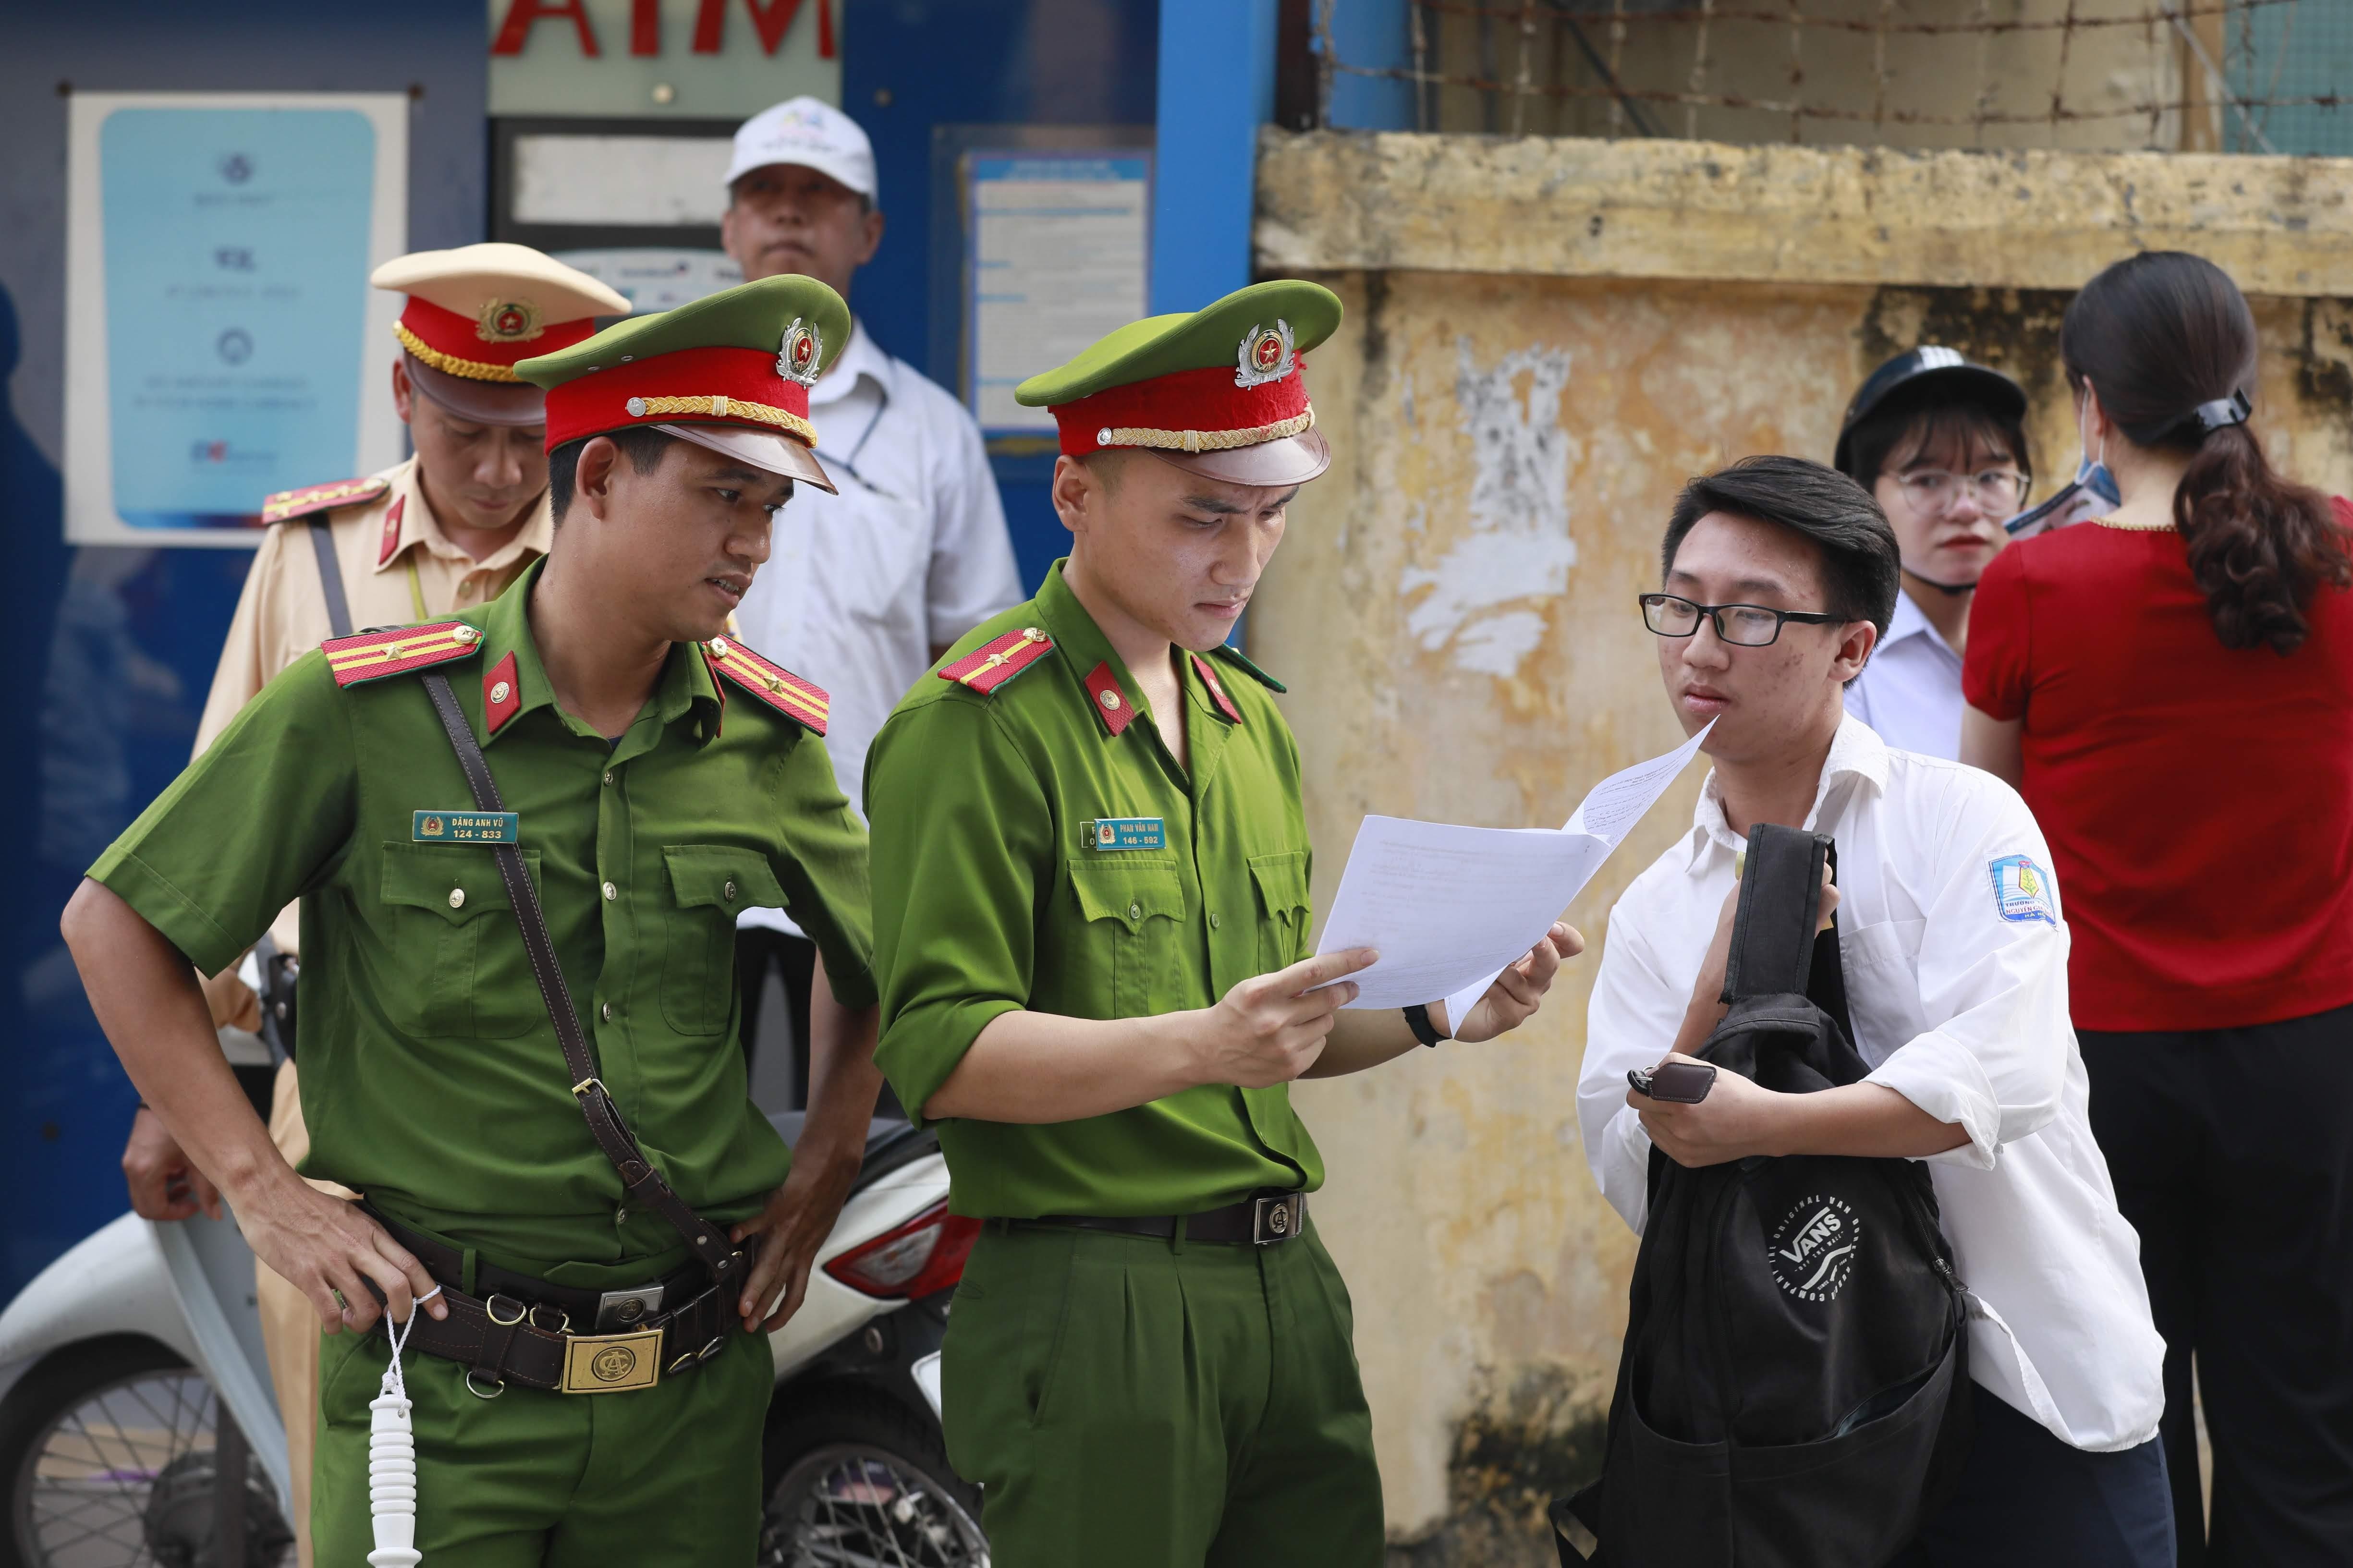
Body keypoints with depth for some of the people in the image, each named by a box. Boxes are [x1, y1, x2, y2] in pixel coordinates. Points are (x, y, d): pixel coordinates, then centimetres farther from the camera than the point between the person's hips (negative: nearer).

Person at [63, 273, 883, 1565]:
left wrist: (820, 1173, 12)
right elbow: (116, 923, -1)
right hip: (443, 1389, -3)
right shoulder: (367, 709, -7)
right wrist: (260, 1189, -5)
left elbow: (878, 963, 23)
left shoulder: (768, 737, 4)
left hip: (693, 1380, 4)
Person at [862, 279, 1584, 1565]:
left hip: (1288, 1295, 7)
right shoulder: (979, 724, -8)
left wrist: (1436, 1014, 5)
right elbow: (939, 1051, -16)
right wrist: (1198, 1046, -27)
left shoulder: (1250, 720, 19)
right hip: (1092, 1304, -7)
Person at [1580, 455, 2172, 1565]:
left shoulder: (1961, 820, -7)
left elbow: (2000, 1076, -21)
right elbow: (1636, 1188, -2)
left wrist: (1763, 1125, -31)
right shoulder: (1653, 913, 7)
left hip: (2031, 1387, -3)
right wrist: (1726, 978, -14)